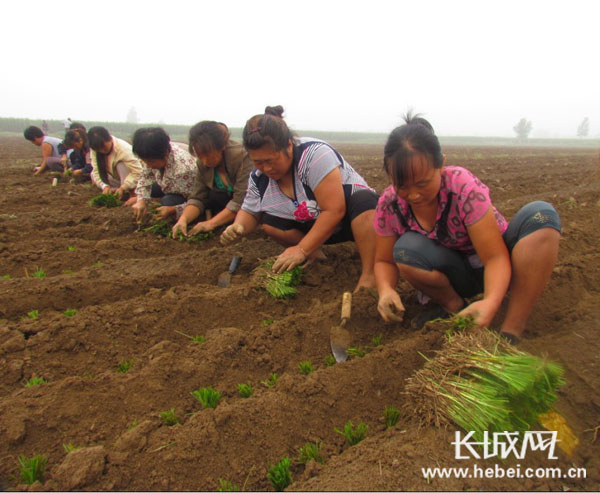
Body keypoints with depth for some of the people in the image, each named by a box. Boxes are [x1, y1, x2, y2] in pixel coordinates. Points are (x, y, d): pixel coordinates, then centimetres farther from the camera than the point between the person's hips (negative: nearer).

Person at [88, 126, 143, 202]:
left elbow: (138, 171, -32)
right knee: (93, 175, -8)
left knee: (121, 165, -31)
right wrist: (105, 186, -30)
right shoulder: (96, 149, -11)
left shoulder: (123, 148, -28)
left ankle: (133, 195, -25)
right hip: (116, 178, 7)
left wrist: (123, 188, -36)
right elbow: (96, 171, -13)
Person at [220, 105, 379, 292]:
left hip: (348, 211, -5)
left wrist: (301, 250, -34)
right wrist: (238, 227, -20)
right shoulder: (259, 177, -10)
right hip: (313, 227, 6)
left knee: (364, 200, -38)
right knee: (269, 222, -18)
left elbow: (334, 210, -34)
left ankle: (369, 275, -37)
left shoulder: (314, 154, -31)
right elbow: (249, 213, 4)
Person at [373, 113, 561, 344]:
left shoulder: (464, 187, -27)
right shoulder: (389, 203, -17)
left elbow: (495, 257, -26)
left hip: (495, 266, -1)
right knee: (405, 249, -31)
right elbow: (384, 260, -9)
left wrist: (491, 302, -46)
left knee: (540, 214, -30)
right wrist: (386, 290, -33)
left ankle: (511, 331, -28)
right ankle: (454, 306, -4)